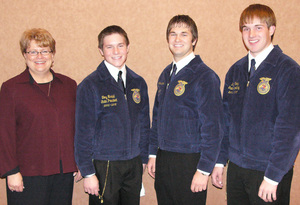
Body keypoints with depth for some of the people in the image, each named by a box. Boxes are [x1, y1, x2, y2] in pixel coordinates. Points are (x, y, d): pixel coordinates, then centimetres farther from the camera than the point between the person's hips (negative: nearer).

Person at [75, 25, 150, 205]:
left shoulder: (138, 83, 5)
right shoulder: (90, 86, -9)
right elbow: (83, 133, -8)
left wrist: (143, 159, 11)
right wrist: (88, 173, -9)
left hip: (134, 165, 4)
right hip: (104, 166, -4)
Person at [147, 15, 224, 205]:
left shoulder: (205, 76, -11)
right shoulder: (166, 75, 10)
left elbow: (213, 128, -14)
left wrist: (204, 170, -16)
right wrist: (153, 154, 13)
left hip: (190, 163, -6)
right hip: (163, 160, 6)